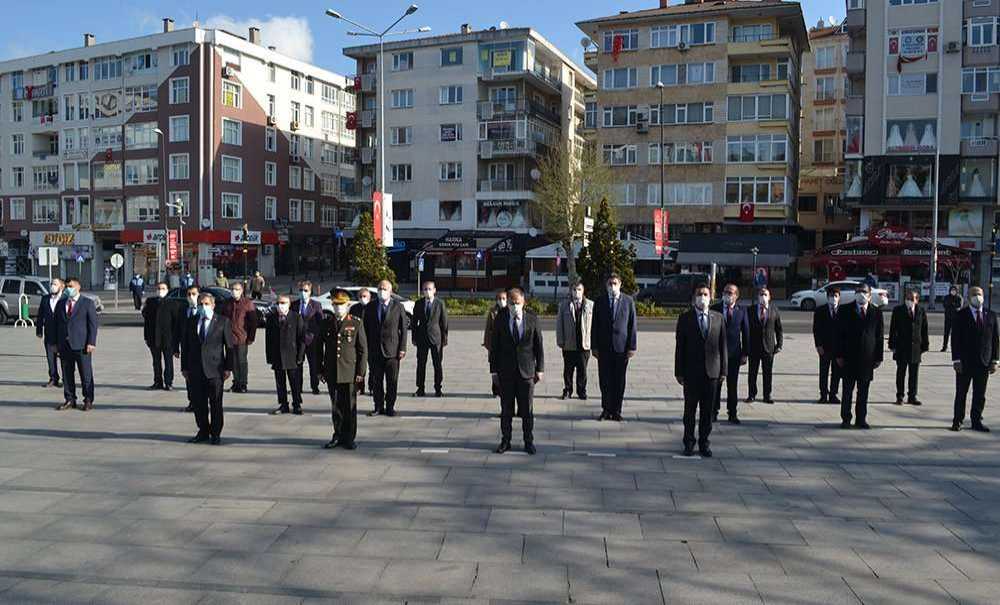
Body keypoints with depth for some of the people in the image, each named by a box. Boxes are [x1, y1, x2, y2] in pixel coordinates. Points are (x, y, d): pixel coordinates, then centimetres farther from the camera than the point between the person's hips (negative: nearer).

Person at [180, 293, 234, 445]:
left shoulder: (222, 322, -1)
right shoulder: (191, 322, 9)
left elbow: (230, 346, -1)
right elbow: (184, 345, 12)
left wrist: (228, 368, -6)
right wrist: (185, 367, 7)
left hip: (215, 369, -3)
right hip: (195, 370, 3)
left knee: (216, 404, 3)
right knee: (199, 403, 8)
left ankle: (215, 434, 12)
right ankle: (203, 432, 22)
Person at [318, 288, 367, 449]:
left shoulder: (356, 323, 0)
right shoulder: (326, 323, 8)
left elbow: (363, 350, 0)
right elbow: (319, 347, 12)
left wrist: (360, 372, -5)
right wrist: (320, 370, 8)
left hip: (350, 373, -2)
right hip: (331, 373, 3)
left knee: (350, 406, 3)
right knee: (336, 406, 9)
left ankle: (350, 438, 14)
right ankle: (338, 436, 21)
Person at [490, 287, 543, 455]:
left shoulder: (532, 319, -1)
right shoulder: (500, 318, -1)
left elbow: (538, 345, 4)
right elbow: (494, 345, 1)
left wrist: (540, 368, 1)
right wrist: (493, 369, -1)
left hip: (526, 371, 0)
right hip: (505, 371, 0)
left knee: (527, 409, 6)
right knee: (506, 409, 7)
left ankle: (529, 442, 17)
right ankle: (505, 441, 18)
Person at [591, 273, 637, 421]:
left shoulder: (628, 301, 2)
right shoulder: (599, 302, 4)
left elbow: (632, 326, 1)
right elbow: (594, 326, 5)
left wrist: (632, 347, -3)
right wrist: (594, 346, 0)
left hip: (621, 347, -1)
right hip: (604, 347, 1)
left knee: (619, 381, 4)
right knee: (605, 380, 3)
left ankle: (616, 410, 14)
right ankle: (606, 410, 14)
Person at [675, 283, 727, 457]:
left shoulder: (718, 318, 6)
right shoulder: (685, 318, 0)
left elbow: (723, 345, 6)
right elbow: (679, 346, -1)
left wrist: (724, 370, 2)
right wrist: (679, 372, -4)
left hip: (711, 371, 1)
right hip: (691, 372, -1)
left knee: (707, 411, 7)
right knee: (690, 410, 6)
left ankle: (704, 443, 18)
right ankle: (689, 443, 18)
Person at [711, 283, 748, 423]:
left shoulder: (742, 310, 2)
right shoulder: (715, 309, -1)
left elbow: (746, 332, 3)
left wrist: (745, 353, -1)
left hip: (734, 353, 1)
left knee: (733, 384, 7)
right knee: (716, 383, 6)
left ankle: (732, 413, 16)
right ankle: (714, 412, 16)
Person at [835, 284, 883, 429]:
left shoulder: (876, 313, 7)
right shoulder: (844, 311, 3)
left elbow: (879, 336, 7)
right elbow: (839, 334, 1)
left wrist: (878, 357, 2)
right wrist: (839, 355, -5)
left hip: (867, 358, 1)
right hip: (849, 358, -1)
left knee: (863, 392, 8)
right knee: (847, 391, 3)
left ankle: (861, 419, 16)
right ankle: (846, 419, 11)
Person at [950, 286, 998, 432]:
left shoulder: (991, 315, 7)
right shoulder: (961, 315, -2)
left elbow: (995, 339, 7)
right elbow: (955, 339, -5)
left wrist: (995, 360, 1)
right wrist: (956, 360, -11)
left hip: (984, 363, 3)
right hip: (965, 362, -3)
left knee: (980, 395, 9)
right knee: (961, 394, 5)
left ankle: (976, 422, 18)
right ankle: (957, 421, 13)